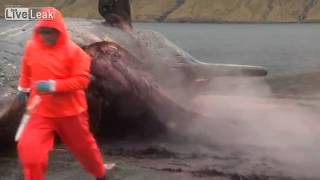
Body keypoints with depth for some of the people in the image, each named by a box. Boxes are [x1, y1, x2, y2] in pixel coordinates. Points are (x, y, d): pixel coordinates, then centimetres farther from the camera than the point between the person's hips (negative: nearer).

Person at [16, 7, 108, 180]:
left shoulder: (73, 51, -15)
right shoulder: (31, 47, -2)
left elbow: (82, 80, -19)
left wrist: (54, 86, -28)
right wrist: (23, 88, 20)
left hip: (71, 111, -2)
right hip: (41, 111, 2)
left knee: (83, 146, 17)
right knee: (28, 148, -17)